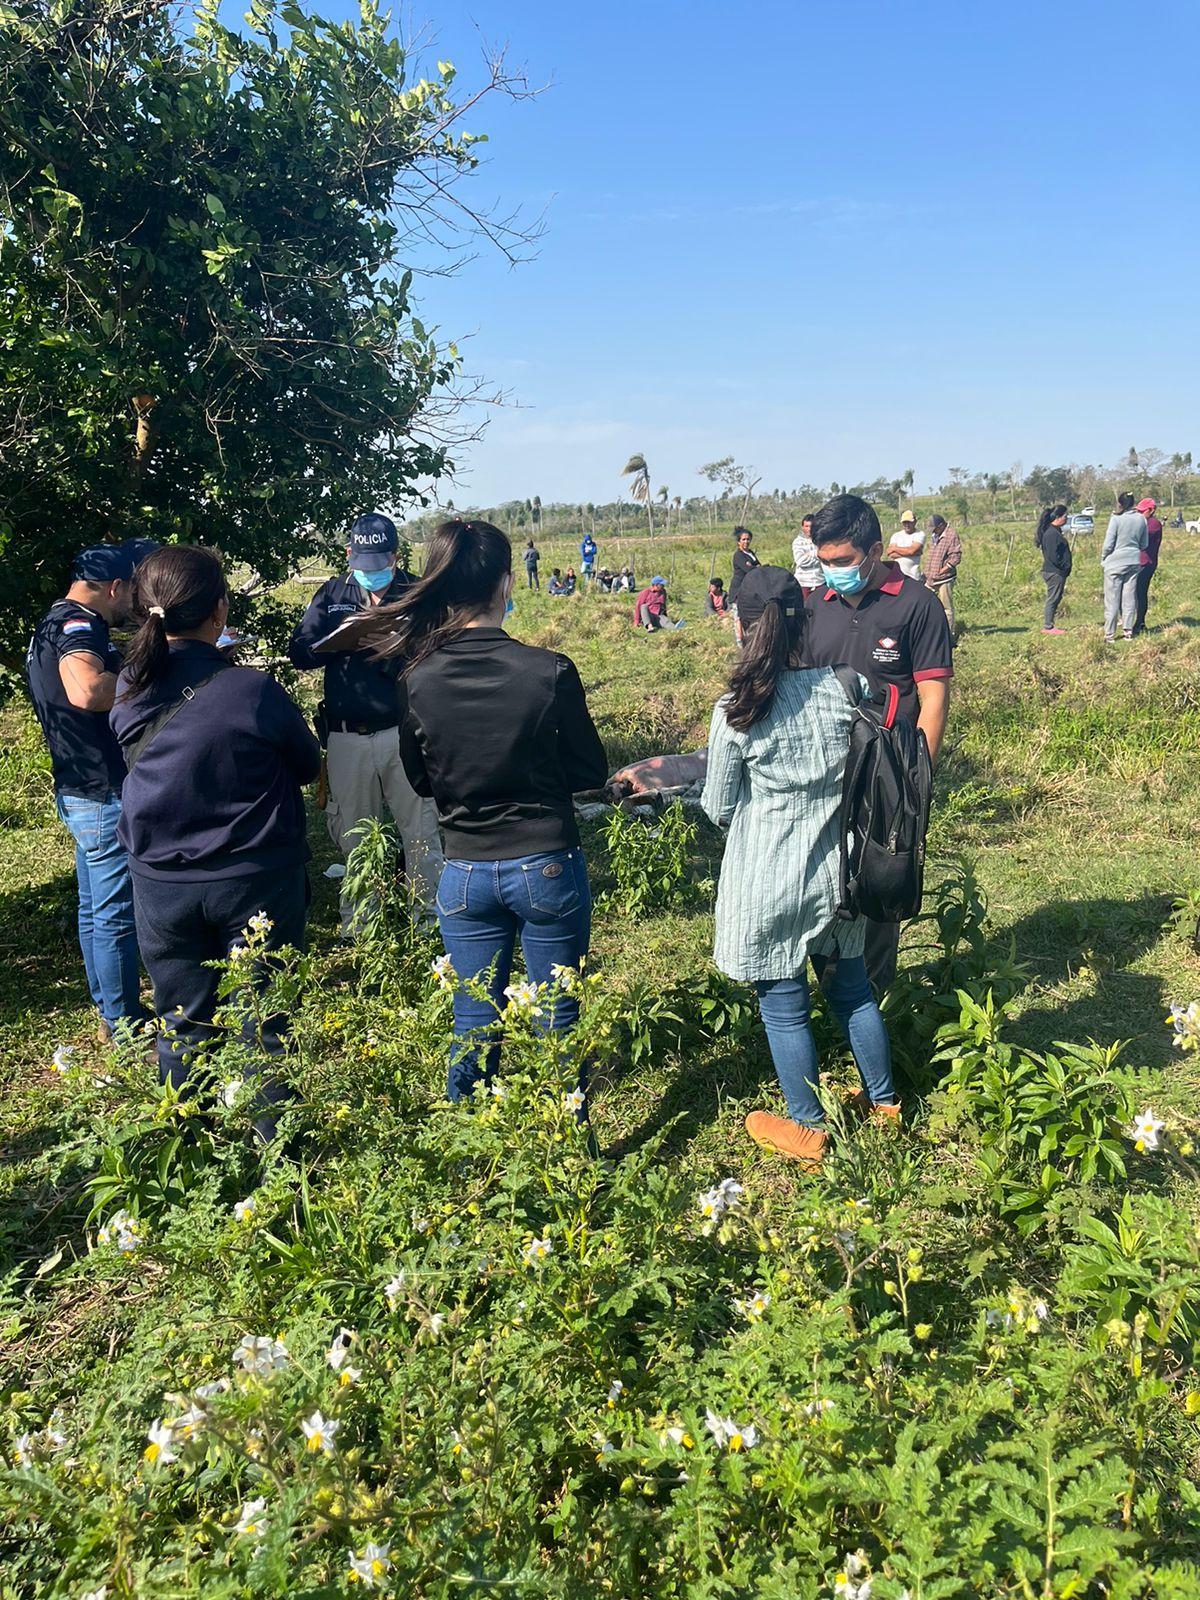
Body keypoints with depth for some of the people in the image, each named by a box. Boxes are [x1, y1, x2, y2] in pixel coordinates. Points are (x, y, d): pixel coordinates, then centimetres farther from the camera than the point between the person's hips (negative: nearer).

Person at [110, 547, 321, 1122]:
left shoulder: (127, 689, -6)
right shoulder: (253, 690, -19)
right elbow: (308, 765, -4)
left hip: (160, 882, 4)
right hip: (255, 879, -3)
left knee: (181, 1025, 18)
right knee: (263, 1026, 12)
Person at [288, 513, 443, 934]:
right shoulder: (332, 595, 9)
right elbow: (299, 653, 0)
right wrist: (340, 639, -17)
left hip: (404, 734, -3)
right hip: (347, 739, 3)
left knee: (422, 836, 0)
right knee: (354, 840, 12)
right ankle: (356, 930, 25)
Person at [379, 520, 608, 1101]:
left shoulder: (418, 681, -8)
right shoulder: (549, 672, -17)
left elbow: (420, 780, 6)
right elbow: (591, 771, -4)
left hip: (465, 873, 3)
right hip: (547, 866, -2)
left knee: (473, 1026, 17)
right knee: (557, 1020, 14)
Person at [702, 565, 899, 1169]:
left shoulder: (736, 712, -17)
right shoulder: (843, 689, -7)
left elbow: (719, 809, -6)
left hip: (768, 884, -4)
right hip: (837, 874, 4)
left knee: (784, 1009, 12)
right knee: (851, 990, 23)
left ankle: (808, 1130, 27)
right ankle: (883, 1101, 40)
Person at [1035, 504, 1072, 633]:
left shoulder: (1055, 531, 15)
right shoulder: (1051, 533, -18)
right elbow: (1053, 556, -22)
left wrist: (1065, 568, 14)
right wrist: (1064, 567, -14)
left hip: (1058, 572, 10)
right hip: (1054, 572, -10)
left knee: (1055, 599, 14)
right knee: (1053, 599, -5)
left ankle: (1049, 625, 19)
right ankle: (1048, 627, 0)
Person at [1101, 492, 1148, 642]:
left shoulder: (1116, 519, -13)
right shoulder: (1141, 519, 2)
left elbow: (1108, 544, -11)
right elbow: (1144, 544, 9)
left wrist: (1103, 561, 3)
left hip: (1115, 562, -4)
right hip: (1134, 562, 5)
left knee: (1112, 599, 0)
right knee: (1129, 597, 11)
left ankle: (1110, 634, 1)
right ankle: (1128, 630, 13)